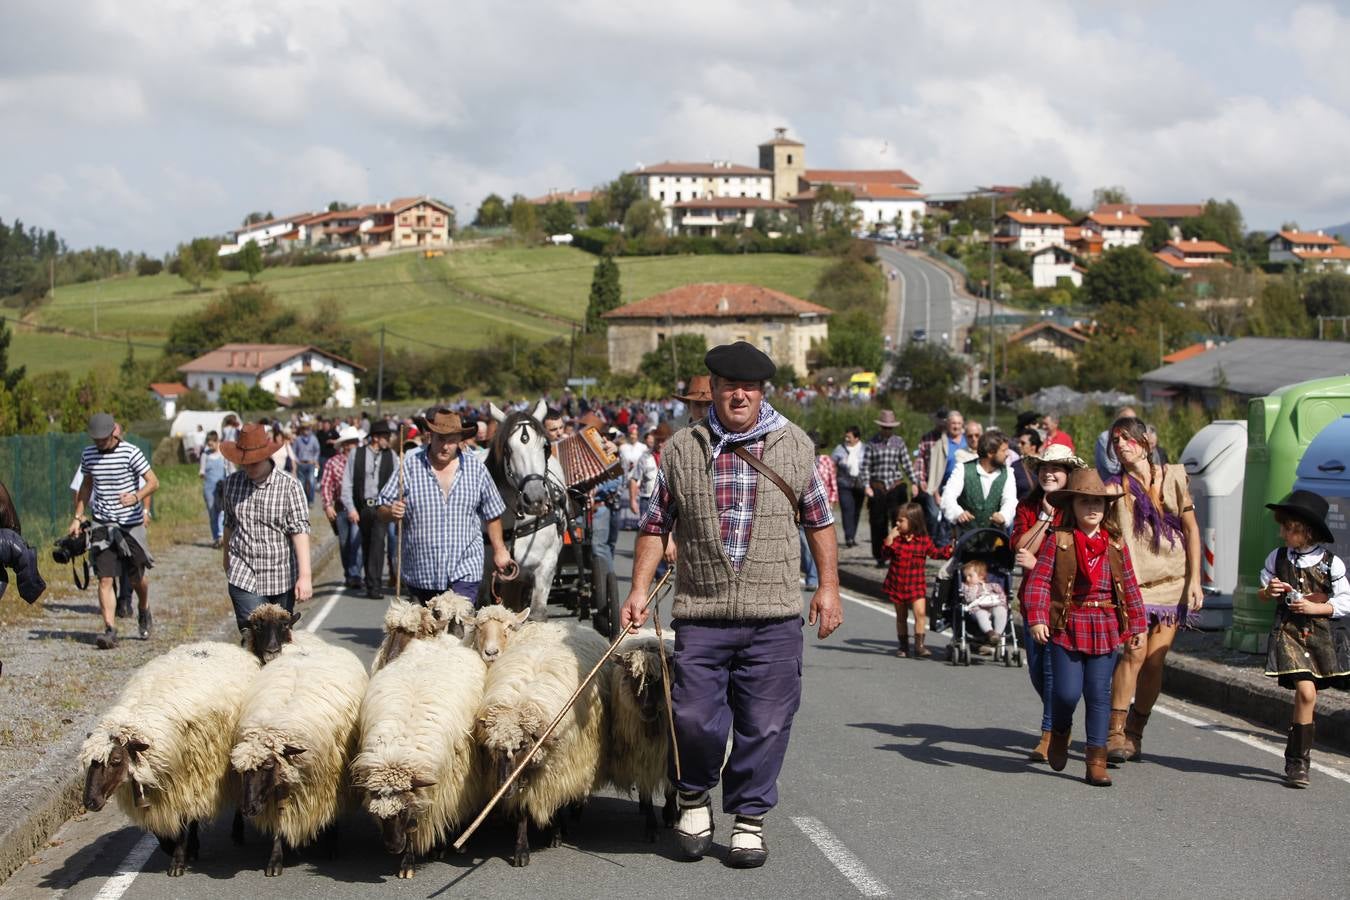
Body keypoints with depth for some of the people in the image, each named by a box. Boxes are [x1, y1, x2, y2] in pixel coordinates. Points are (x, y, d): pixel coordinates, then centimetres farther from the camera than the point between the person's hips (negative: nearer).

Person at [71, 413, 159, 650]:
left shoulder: (131, 453, -9)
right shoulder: (88, 455, 5)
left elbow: (153, 482, -11)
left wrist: (136, 497, -30)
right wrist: (78, 516, 15)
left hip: (131, 524, -2)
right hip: (103, 524, 2)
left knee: (136, 577, 9)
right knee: (105, 578, -8)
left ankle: (144, 612, 39)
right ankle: (109, 630, -9)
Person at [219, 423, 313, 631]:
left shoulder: (289, 486, -7)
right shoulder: (232, 483, 4)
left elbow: (300, 531, -11)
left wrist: (305, 575, -18)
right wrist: (226, 555, 30)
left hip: (282, 580, -1)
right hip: (243, 577, 1)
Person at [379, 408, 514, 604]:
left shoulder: (475, 468, 3)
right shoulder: (410, 466, -2)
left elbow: (492, 514, 13)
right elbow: (382, 512, 0)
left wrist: (499, 549, 13)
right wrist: (392, 512, -22)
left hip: (464, 573, -1)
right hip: (420, 571, 1)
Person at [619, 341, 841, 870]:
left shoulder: (794, 446, 8)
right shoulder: (682, 449, 6)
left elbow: (819, 520, 14)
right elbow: (656, 524, 11)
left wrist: (828, 587, 7)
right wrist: (639, 589, 3)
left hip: (773, 618, 1)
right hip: (700, 614, 0)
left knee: (764, 725, 2)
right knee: (694, 718, -6)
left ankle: (749, 820, 19)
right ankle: (693, 796, 23)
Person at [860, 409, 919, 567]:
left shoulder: (898, 442, 8)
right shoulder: (872, 443, 2)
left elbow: (907, 463, 10)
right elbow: (864, 466, 1)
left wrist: (914, 482, 4)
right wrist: (866, 486, -8)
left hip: (897, 486, 1)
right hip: (877, 487, -1)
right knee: (878, 523, 3)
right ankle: (880, 556, 13)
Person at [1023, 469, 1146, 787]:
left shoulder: (1116, 544, 6)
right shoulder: (1058, 542, -4)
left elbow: (1130, 587, 12)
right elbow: (1038, 582, -8)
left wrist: (1138, 626, 11)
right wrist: (1037, 619, -18)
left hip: (1105, 627, 3)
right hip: (1067, 626, -2)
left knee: (1099, 693, 1)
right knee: (1067, 691, -6)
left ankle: (1096, 760, 7)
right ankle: (1059, 733, 27)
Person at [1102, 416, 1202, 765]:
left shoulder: (1173, 477, 7)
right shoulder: (1115, 487, 2)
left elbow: (1191, 529, 8)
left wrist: (1194, 580, 2)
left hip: (1173, 580, 2)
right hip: (1135, 581, -2)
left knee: (1156, 659, 0)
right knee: (1135, 651, -17)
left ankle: (1135, 733, 12)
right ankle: (1116, 733, -12)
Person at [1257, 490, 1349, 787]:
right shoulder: (1277, 557, 5)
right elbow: (1261, 593, 14)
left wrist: (1314, 607, -13)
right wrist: (1269, 591, -8)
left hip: (1322, 634, 0)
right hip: (1288, 632, 0)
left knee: (1305, 695, 3)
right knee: (1306, 691, -13)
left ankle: (1295, 758, 21)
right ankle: (1299, 761, -5)